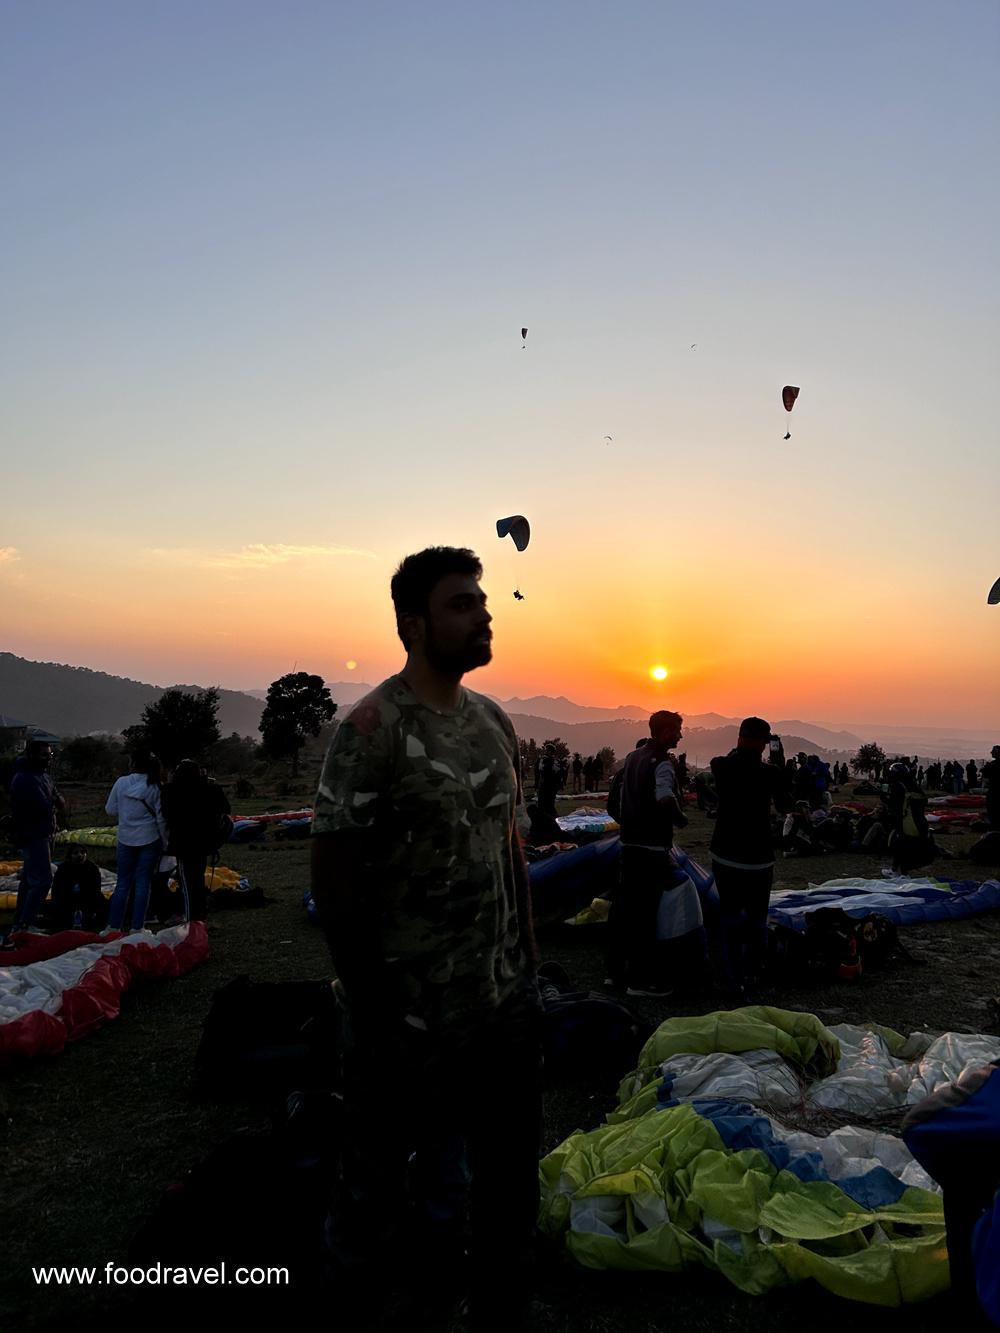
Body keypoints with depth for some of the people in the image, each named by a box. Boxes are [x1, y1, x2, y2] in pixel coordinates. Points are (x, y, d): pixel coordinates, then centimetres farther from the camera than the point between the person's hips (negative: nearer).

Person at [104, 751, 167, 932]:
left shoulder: (121, 783, -7)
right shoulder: (155, 787, -9)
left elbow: (111, 810, 1)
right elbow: (161, 817, -5)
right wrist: (164, 842, 5)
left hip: (126, 839, 2)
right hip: (150, 840, -2)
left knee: (123, 883, 12)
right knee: (143, 883, 5)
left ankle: (114, 926, 16)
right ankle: (137, 928, 8)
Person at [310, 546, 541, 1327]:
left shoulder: (493, 720, 5)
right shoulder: (374, 728, -16)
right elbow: (334, 876, -15)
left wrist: (528, 962, 11)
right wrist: (370, 1007, -14)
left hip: (502, 1000, 6)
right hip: (409, 1009, -6)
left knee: (506, 1168, 19)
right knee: (381, 1165, 14)